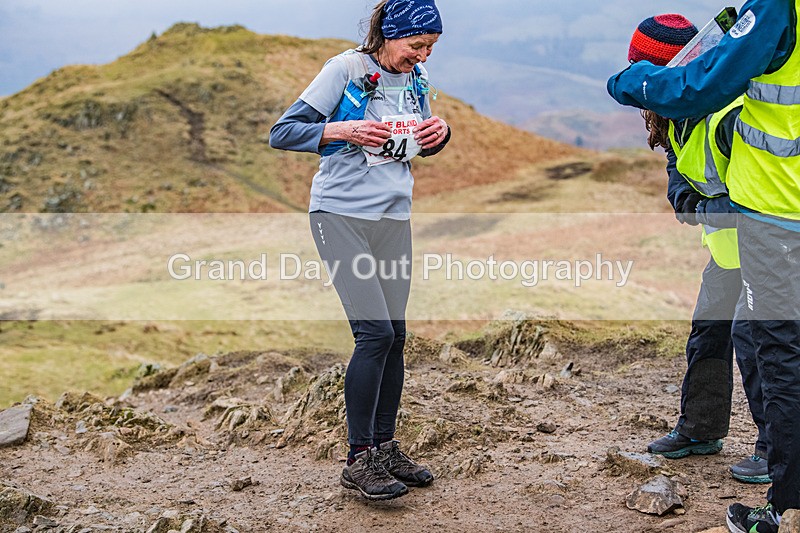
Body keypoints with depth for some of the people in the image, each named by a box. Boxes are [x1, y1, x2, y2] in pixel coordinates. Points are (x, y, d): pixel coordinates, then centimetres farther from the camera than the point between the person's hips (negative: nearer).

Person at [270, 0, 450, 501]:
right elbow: (282, 133, -11)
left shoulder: (417, 80, 9)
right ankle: (359, 460, -3)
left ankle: (386, 447, 20)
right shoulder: (346, 70, -9)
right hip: (342, 214, -6)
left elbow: (424, 146, 23)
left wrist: (441, 131, 0)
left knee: (394, 335, 6)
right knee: (375, 332, -13)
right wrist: (344, 130, -25)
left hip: (394, 218, 6)